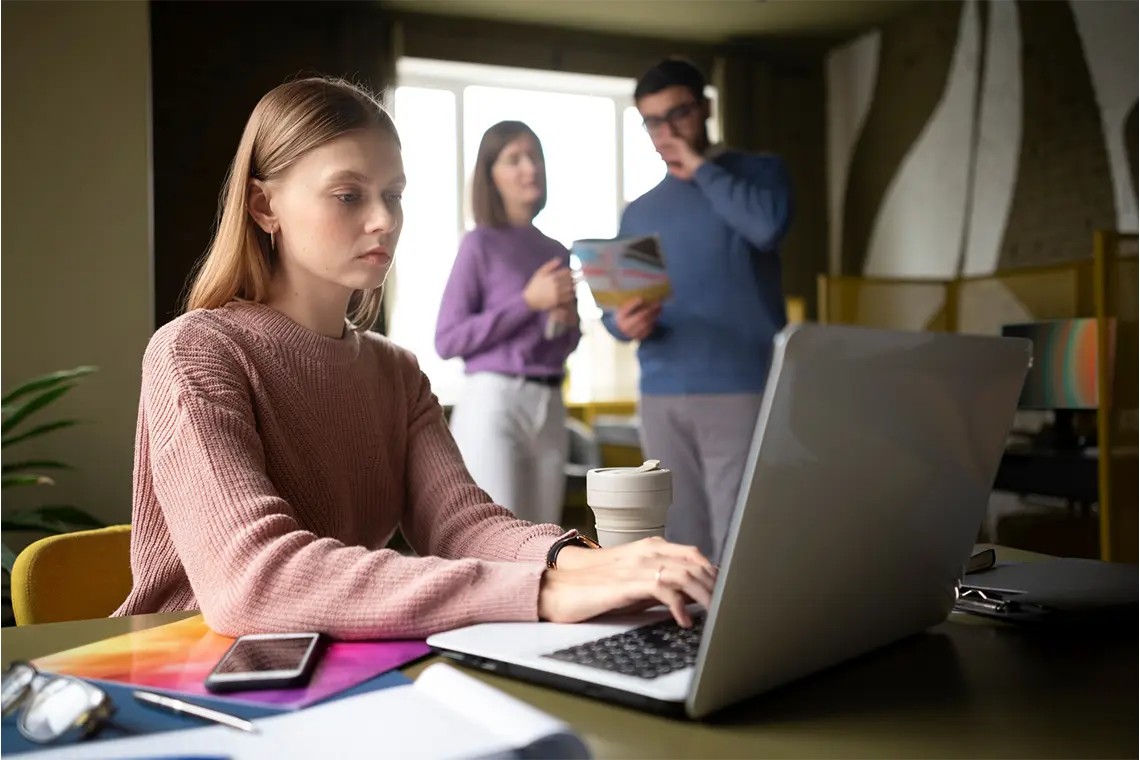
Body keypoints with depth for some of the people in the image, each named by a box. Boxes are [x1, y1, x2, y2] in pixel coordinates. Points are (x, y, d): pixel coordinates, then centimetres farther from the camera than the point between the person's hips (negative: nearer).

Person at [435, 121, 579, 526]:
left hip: (550, 407, 6)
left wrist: (568, 322, 0)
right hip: (493, 402, -6)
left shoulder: (557, 252, 15)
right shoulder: (480, 243, -3)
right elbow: (447, 340, -10)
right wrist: (528, 301, -13)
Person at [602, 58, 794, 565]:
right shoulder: (639, 211, 17)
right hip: (661, 398, 4)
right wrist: (623, 323, -8)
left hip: (742, 391, -4)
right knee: (681, 550, 6)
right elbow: (614, 304, 15)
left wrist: (701, 168, -6)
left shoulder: (759, 172, 7)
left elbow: (768, 226, -16)